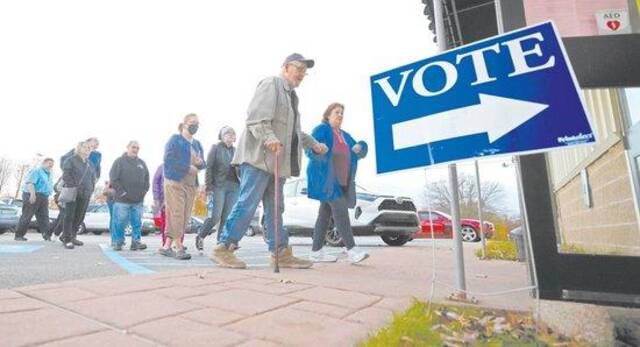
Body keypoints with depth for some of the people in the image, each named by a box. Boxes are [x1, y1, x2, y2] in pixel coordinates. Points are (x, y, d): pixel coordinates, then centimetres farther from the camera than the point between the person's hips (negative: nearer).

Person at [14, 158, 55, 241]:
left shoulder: (49, 174, 21)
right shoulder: (37, 171, -6)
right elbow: (30, 182, -19)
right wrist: (33, 194, -29)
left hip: (43, 198, 8)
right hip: (32, 196, -8)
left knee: (44, 217, 0)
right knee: (26, 216, -4)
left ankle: (46, 235, -6)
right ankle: (18, 235, 4)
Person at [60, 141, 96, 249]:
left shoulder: (89, 163, 17)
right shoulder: (71, 161, -2)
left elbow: (93, 177, 21)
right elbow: (66, 176, -9)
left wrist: (91, 190, 9)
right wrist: (74, 187, -14)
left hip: (85, 195, 6)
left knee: (79, 217, 10)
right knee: (69, 216, -2)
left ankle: (71, 236, 23)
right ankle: (67, 239, 3)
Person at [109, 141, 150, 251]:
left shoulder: (141, 163, 14)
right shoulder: (120, 161, 1)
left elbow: (147, 179, 18)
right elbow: (113, 179, -5)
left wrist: (144, 191, 6)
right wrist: (122, 192, -10)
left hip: (138, 200, 4)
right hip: (122, 200, -4)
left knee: (137, 223, 5)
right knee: (120, 222, 1)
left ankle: (136, 242, 12)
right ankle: (117, 243, 14)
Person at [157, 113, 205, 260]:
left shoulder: (197, 144, 19)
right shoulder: (175, 139, 2)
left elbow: (203, 164, 20)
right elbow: (168, 159, -10)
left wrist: (200, 163, -4)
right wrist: (188, 167, -14)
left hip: (191, 184, 7)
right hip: (175, 182, -7)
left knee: (185, 216, 4)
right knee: (177, 214, -9)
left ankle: (167, 246, 12)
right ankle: (179, 248, -6)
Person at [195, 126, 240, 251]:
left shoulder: (235, 150, 16)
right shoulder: (216, 148, 4)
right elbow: (209, 168, -2)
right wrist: (208, 187, -10)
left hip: (234, 186, 4)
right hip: (219, 186, -4)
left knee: (227, 217, 0)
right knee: (215, 216, -9)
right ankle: (200, 236, 14)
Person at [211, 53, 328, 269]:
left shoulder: (291, 95, 28)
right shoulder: (271, 84, -1)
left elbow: (293, 130, 37)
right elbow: (255, 117, -15)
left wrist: (313, 144, 34)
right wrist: (269, 137, -29)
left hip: (277, 160, 10)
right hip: (259, 155, -9)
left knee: (275, 208, 9)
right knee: (248, 203, -11)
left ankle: (281, 253, 14)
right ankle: (223, 249, -2)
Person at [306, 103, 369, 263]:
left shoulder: (345, 135, 23)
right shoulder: (322, 129, 2)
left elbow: (360, 152, 21)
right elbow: (310, 149, -10)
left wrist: (360, 147, -3)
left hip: (341, 180, 8)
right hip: (325, 177, -8)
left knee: (326, 213, 6)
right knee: (340, 210, -16)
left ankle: (316, 252, 10)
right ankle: (352, 250, -17)